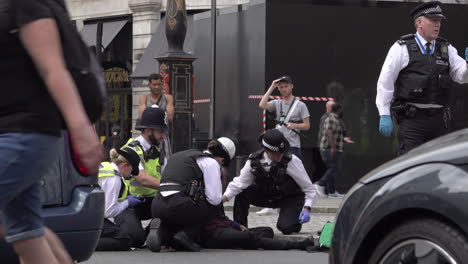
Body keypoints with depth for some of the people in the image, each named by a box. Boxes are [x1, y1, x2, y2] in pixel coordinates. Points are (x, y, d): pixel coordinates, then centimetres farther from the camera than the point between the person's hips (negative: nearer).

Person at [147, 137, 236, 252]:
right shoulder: (211, 162, 2)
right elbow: (214, 198, -4)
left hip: (157, 206, 7)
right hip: (179, 206, -7)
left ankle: (161, 232, -3)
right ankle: (186, 234, -2)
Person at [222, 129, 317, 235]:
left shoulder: (292, 161, -27)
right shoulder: (254, 161, -19)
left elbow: (309, 189, -19)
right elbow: (238, 184, -14)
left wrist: (306, 209, -31)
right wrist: (222, 199, -29)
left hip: (291, 198, -3)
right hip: (267, 196, 3)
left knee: (286, 227, -29)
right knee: (242, 192, -22)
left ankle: (295, 221, 9)